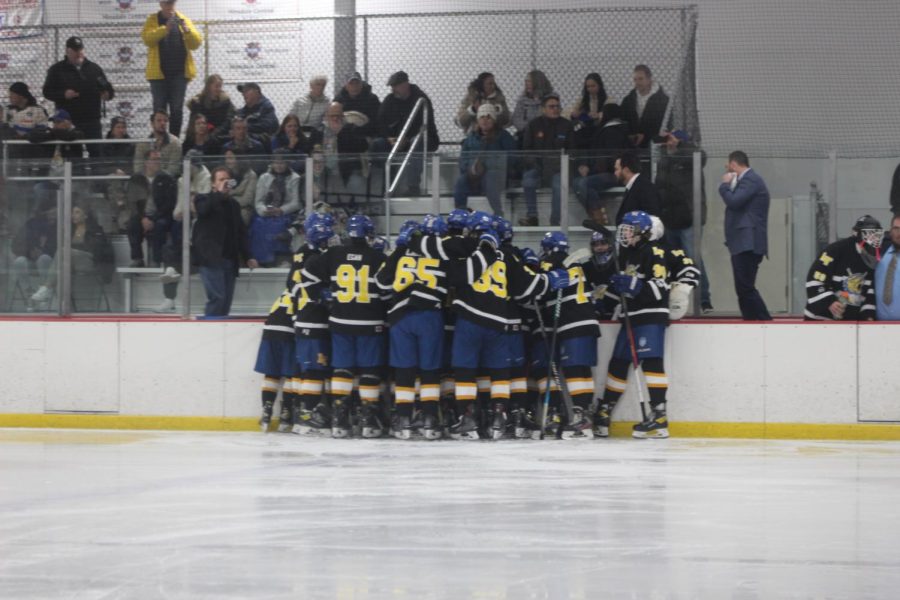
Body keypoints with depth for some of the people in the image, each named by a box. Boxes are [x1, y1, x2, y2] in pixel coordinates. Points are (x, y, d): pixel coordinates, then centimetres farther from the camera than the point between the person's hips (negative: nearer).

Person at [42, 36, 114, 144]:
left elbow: (108, 89, 14)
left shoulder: (94, 68, 11)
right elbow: (47, 92, 1)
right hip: (67, 122, -2)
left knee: (96, 151, 2)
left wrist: (107, 94, -10)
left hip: (92, 122, 2)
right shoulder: (57, 70, 4)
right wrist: (63, 94, -17)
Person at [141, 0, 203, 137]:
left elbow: (196, 43, 2)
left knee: (177, 109, 1)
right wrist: (166, 28, -25)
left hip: (179, 73, 1)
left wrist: (187, 30, -17)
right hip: (159, 73, -1)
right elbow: (147, 38, -12)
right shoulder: (152, 20, 5)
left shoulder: (183, 20, 9)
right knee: (159, 110, -1)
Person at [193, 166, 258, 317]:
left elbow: (241, 233, 21)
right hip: (211, 259, -6)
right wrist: (220, 193, -20)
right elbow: (203, 209, -24)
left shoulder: (233, 204, 17)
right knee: (217, 296, -16)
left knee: (226, 301, 4)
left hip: (229, 259, 6)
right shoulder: (205, 199, 2)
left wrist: (247, 257, 16)